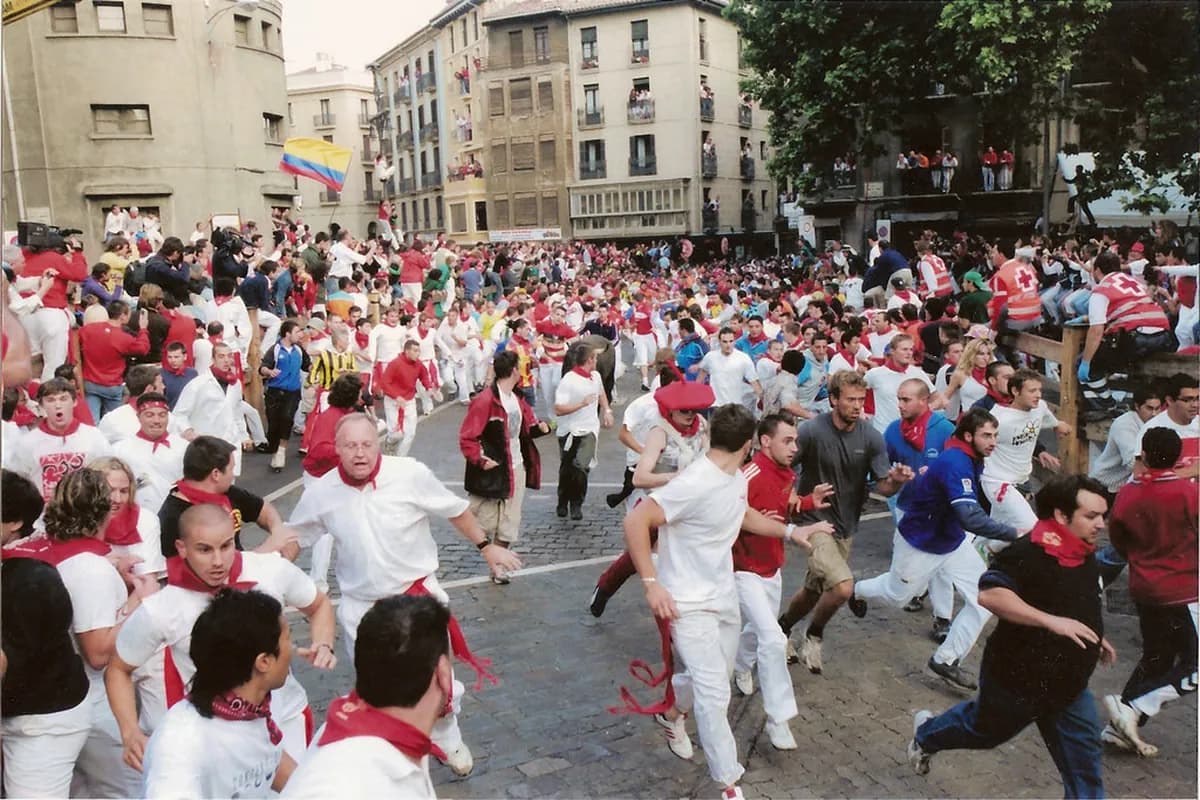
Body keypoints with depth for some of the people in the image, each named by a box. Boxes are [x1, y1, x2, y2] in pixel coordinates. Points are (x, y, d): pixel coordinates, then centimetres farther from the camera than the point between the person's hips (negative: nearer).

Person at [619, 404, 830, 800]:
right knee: (715, 693, -9)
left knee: (714, 678, 21)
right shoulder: (695, 483, -28)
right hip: (689, 603, -9)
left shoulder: (738, 477, 2)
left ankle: (672, 712, 49)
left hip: (724, 596, 9)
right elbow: (635, 522, -28)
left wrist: (791, 531, 11)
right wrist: (651, 583, -28)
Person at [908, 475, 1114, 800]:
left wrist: (1094, 639, 14)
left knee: (1083, 760, 7)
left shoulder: (1084, 554, 2)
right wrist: (1051, 621, -39)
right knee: (985, 730, 19)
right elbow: (989, 594, -39)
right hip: (1019, 676, -7)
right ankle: (926, 734, 46)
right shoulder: (1030, 552, -27)